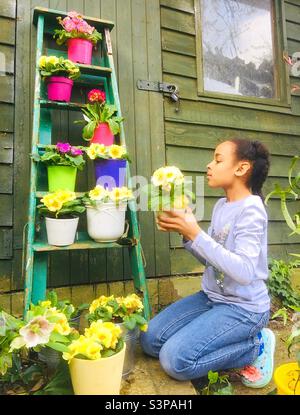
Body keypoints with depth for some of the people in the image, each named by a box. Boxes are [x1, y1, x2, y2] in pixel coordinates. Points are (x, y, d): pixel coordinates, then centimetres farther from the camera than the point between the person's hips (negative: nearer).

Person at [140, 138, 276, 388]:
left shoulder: (251, 209, -19)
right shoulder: (221, 205, 5)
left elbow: (244, 271, -29)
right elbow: (211, 258, 7)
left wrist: (195, 233, -30)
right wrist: (185, 230, -10)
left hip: (243, 308, -8)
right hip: (211, 297, 8)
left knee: (175, 360, -17)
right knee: (150, 340, 4)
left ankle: (256, 347, 3)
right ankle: (237, 342, 14)